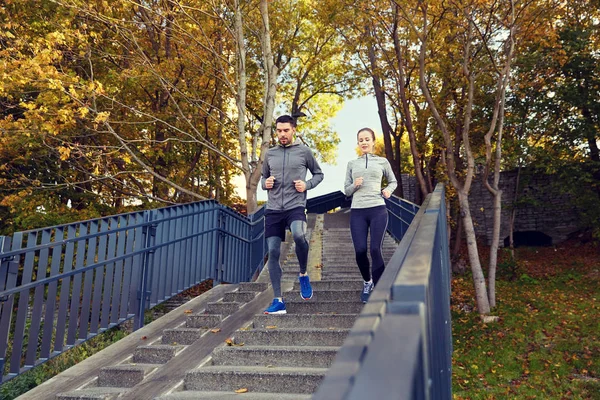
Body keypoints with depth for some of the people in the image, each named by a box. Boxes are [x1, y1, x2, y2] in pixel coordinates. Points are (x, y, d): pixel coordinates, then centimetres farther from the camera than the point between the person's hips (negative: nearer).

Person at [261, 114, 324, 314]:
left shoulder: (304, 151, 4)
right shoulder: (270, 154, 12)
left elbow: (319, 174, 13)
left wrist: (307, 185, -5)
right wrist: (265, 183, 0)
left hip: (296, 206, -4)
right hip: (273, 209, 4)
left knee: (299, 235, -33)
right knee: (273, 252, 0)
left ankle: (303, 274, -3)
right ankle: (278, 301, 9)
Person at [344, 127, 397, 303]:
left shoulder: (382, 161, 10)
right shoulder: (352, 164, 12)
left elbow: (393, 181, 23)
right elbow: (346, 190, 13)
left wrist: (388, 190, 1)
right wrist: (354, 185, -8)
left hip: (378, 210, -1)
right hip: (357, 211, 1)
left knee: (375, 250, -11)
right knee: (360, 251, -5)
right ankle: (367, 281, 24)